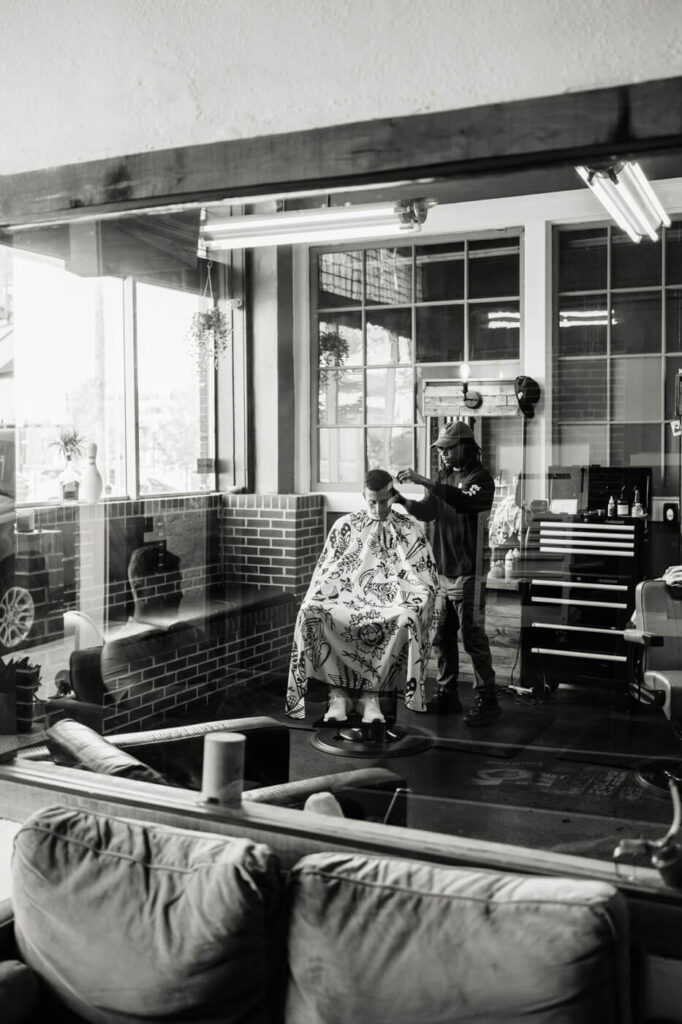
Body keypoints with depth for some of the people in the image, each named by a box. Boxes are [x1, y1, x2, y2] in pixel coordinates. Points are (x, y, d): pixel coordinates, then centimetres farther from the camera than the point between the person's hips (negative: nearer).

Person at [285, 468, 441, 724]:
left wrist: (415, 604, -12)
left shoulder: (410, 530, 10)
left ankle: (370, 692, -27)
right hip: (347, 600, 1)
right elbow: (327, 570, 13)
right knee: (310, 614, -30)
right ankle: (338, 692, -26)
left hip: (391, 605, -1)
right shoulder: (345, 526, 14)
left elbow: (425, 578, 8)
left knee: (407, 620, -38)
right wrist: (315, 600, -6)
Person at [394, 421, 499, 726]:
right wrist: (402, 500, -7)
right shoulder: (443, 475, 13)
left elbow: (465, 502, -30)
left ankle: (487, 699, 3)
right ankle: (446, 694, 21)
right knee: (442, 635, 11)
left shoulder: (480, 478, -9)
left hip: (467, 572, -7)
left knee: (472, 636, -5)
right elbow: (427, 512, 11)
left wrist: (426, 483, -35)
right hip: (440, 569, 7)